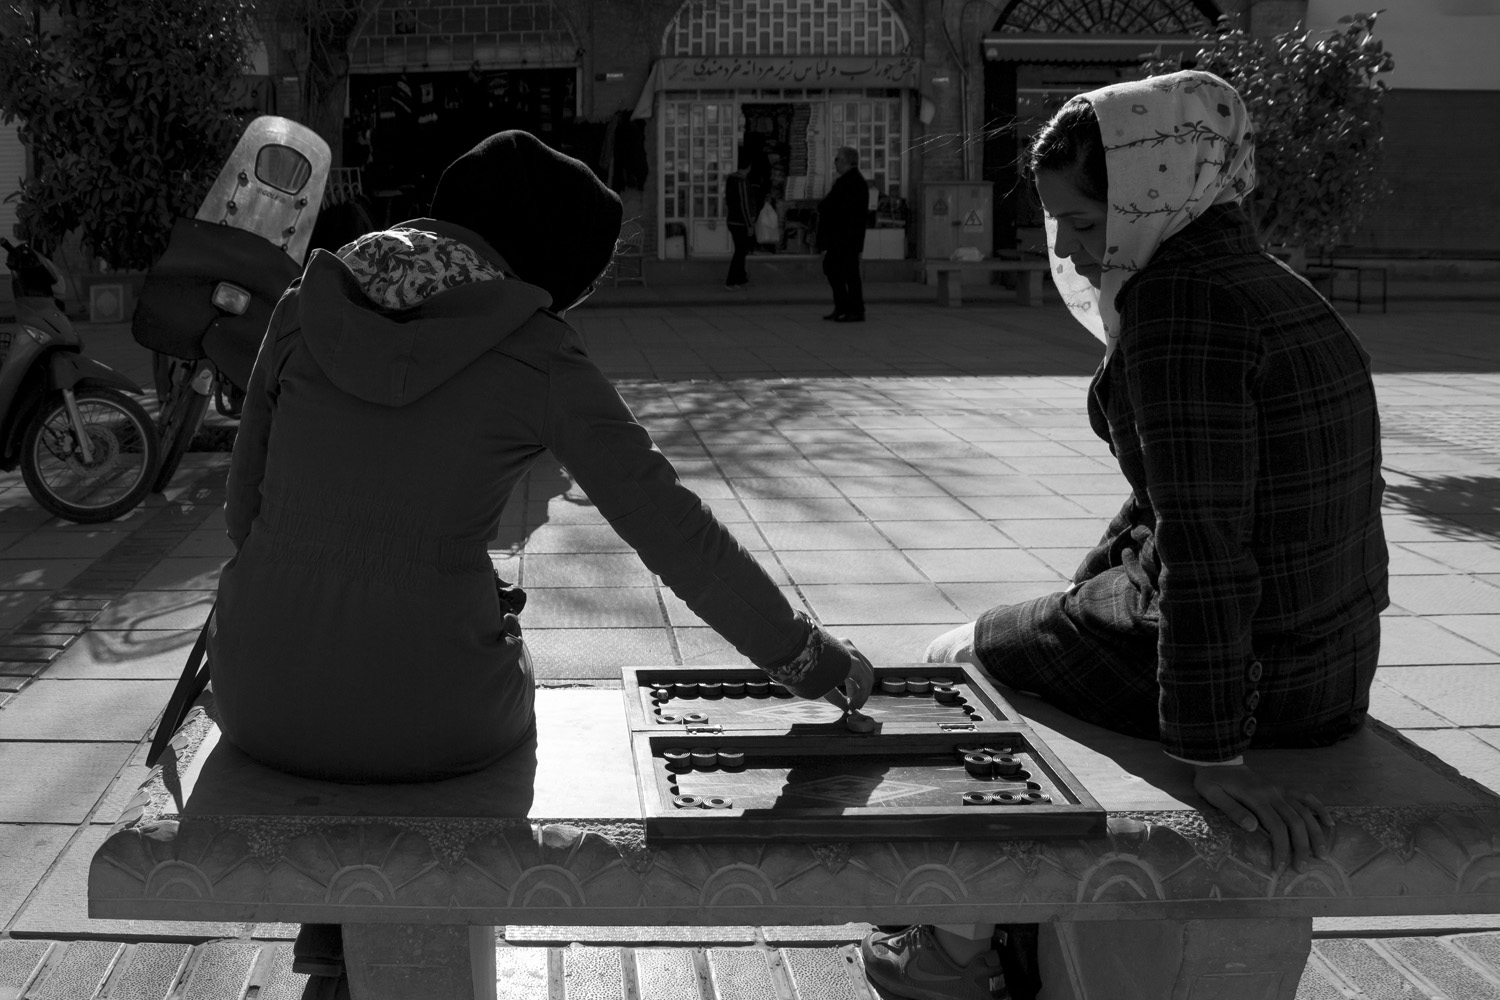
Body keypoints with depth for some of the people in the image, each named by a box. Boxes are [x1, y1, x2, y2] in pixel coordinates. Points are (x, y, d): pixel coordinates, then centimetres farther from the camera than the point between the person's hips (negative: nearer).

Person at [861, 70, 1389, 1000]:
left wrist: (1211, 748, -23)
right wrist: (1083, 594, 23)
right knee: (1024, 636, 30)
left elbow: (1202, 537, -26)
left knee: (959, 662, 15)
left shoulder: (1179, 299, -21)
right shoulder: (1267, 288, 10)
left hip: (1248, 671, -9)